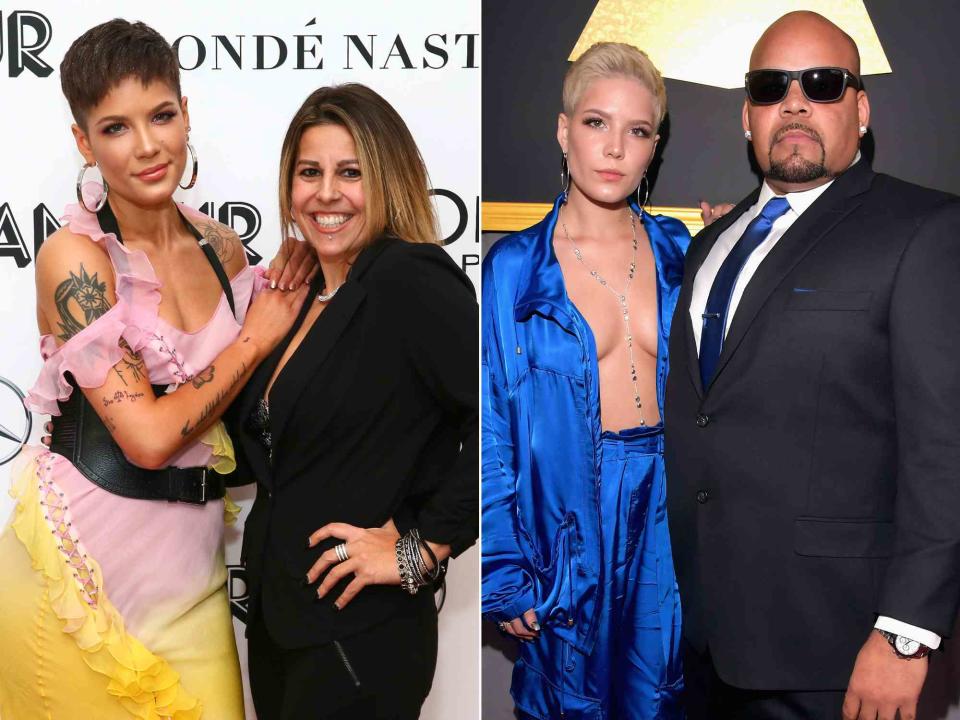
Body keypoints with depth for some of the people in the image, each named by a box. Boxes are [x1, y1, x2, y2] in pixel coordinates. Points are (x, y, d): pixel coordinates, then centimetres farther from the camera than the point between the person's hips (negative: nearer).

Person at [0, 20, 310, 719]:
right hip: (86, 551, -5)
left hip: (192, 558, 5)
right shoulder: (75, 256, -13)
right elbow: (148, 434, -20)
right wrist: (257, 337, -10)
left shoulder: (222, 248, 3)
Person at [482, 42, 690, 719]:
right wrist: (504, 574, -7)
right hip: (569, 513, -2)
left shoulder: (680, 254, 2)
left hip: (667, 510, 3)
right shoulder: (513, 269, -7)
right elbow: (491, 431, -6)